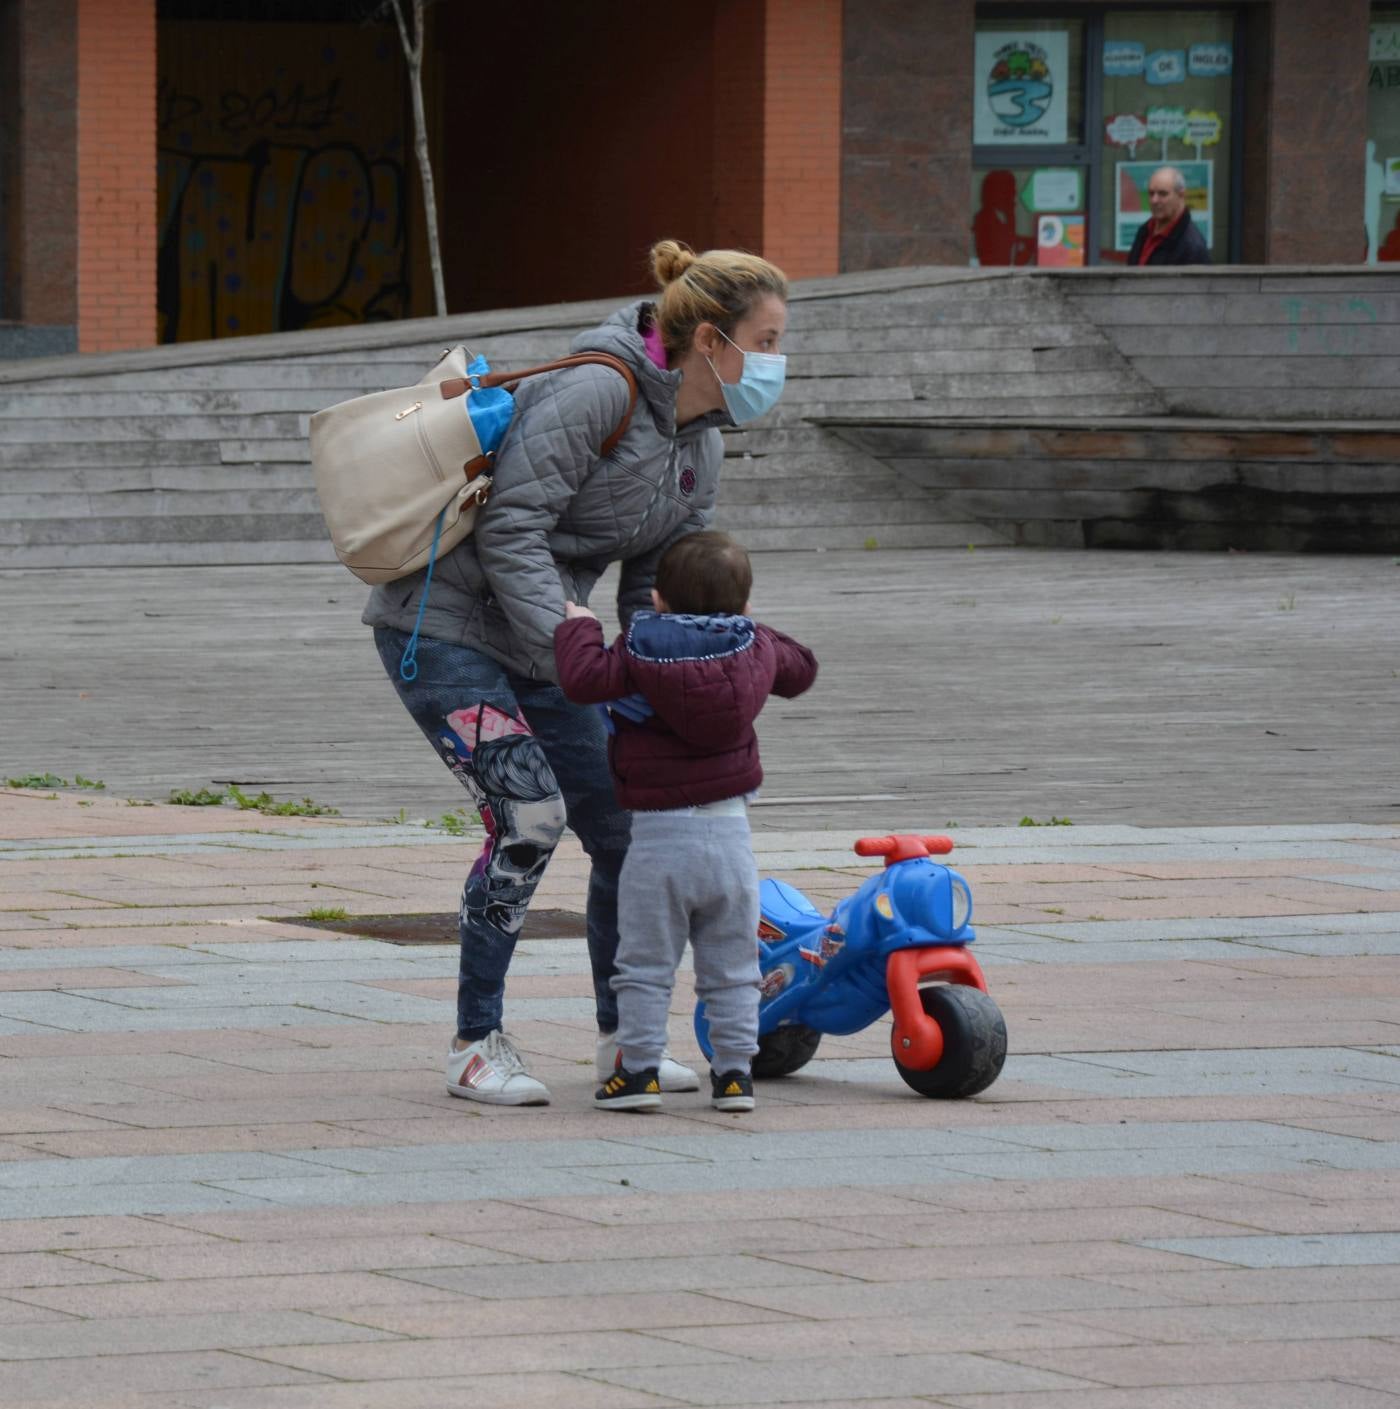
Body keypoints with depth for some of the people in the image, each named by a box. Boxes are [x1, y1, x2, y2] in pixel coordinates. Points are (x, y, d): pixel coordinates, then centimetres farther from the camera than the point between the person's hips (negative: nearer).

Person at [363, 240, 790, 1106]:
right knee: (529, 815, -19)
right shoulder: (597, 392, -21)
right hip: (439, 625, -9)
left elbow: (656, 589, 9)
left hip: (528, 642, 9)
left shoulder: (701, 449, 6)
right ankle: (477, 1047, -9)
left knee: (625, 823, 5)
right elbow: (511, 531, -24)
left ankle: (622, 1038, 21)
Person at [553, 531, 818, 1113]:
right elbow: (800, 668, 25)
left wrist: (578, 628, -3)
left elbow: (584, 678, -21)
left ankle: (639, 1070, 2)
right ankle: (734, 1072, 11)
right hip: (731, 833, 4)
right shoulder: (756, 651, 5)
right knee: (732, 968, 12)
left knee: (644, 966, 4)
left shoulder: (639, 654, -9)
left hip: (658, 834, -4)